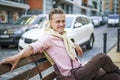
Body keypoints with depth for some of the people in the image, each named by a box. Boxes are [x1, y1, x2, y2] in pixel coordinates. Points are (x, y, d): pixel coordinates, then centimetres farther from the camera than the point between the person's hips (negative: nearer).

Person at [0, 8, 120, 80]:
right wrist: (18, 56, -53)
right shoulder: (48, 37, -15)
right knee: (102, 57, -16)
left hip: (81, 70, 9)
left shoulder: (62, 35, 12)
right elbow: (33, 47, -34)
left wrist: (75, 46, 19)